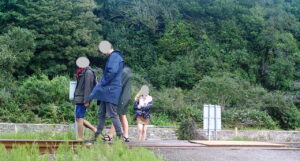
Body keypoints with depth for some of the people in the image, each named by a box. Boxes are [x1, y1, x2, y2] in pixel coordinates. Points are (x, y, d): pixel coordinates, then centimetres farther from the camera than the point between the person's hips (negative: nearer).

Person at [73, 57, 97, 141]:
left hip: (82, 99, -10)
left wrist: (86, 101, -21)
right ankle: (95, 129, 14)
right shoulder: (82, 72, 17)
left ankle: (80, 138, 0)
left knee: (79, 118, -6)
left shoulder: (88, 72, -12)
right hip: (79, 98, 10)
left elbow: (88, 87, -18)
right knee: (78, 118, 12)